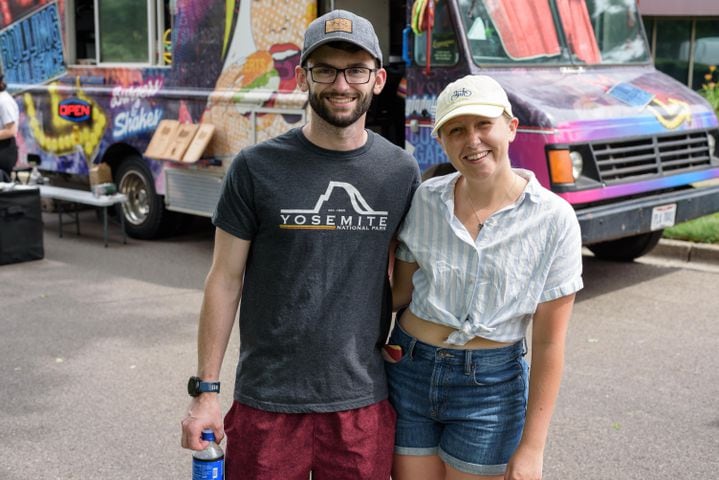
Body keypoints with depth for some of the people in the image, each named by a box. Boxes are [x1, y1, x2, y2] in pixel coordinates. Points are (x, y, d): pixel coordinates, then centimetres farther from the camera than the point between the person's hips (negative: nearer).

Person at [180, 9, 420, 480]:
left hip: (364, 401, 2)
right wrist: (206, 389, -2)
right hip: (267, 401, -1)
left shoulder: (402, 172, 0)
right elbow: (225, 282, -2)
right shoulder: (257, 168, -6)